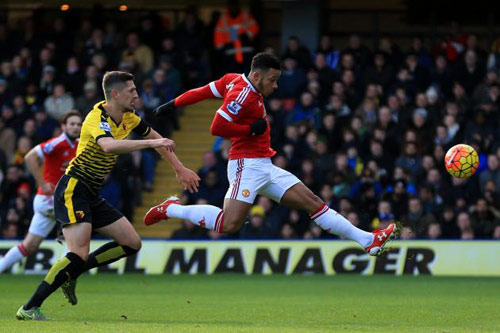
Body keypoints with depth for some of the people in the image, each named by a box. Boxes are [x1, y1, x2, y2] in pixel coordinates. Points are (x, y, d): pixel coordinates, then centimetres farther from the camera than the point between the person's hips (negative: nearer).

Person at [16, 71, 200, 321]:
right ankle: (29, 308, -19)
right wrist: (151, 142, -43)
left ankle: (70, 275, 11)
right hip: (72, 190, -9)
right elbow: (109, 145, -43)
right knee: (79, 255, -22)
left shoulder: (128, 117, 7)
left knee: (132, 244, 5)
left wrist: (180, 169, 22)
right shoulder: (98, 118, -20)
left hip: (92, 196, 9)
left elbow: (155, 138, 24)